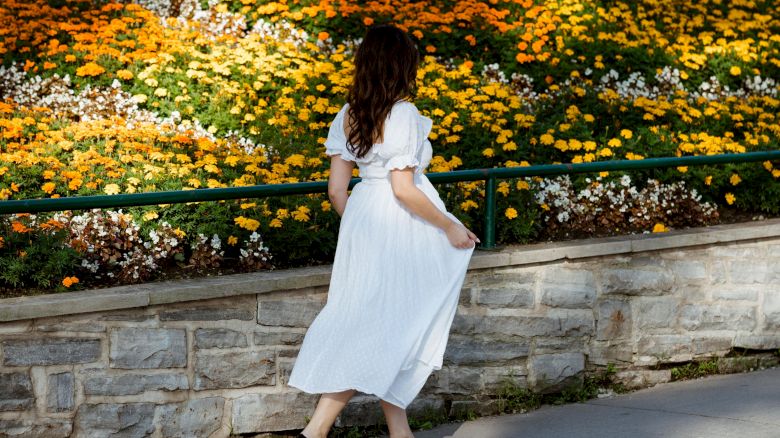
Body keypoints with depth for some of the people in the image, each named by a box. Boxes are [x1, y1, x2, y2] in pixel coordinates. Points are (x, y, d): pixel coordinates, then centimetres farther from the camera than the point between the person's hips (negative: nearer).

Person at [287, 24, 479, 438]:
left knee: (381, 328, 15)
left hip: (362, 218, 8)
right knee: (390, 327, -1)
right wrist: (449, 226, -10)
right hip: (401, 230, -8)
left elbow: (336, 189, 5)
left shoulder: (347, 116, 5)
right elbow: (403, 189, -20)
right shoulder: (403, 115, -16)